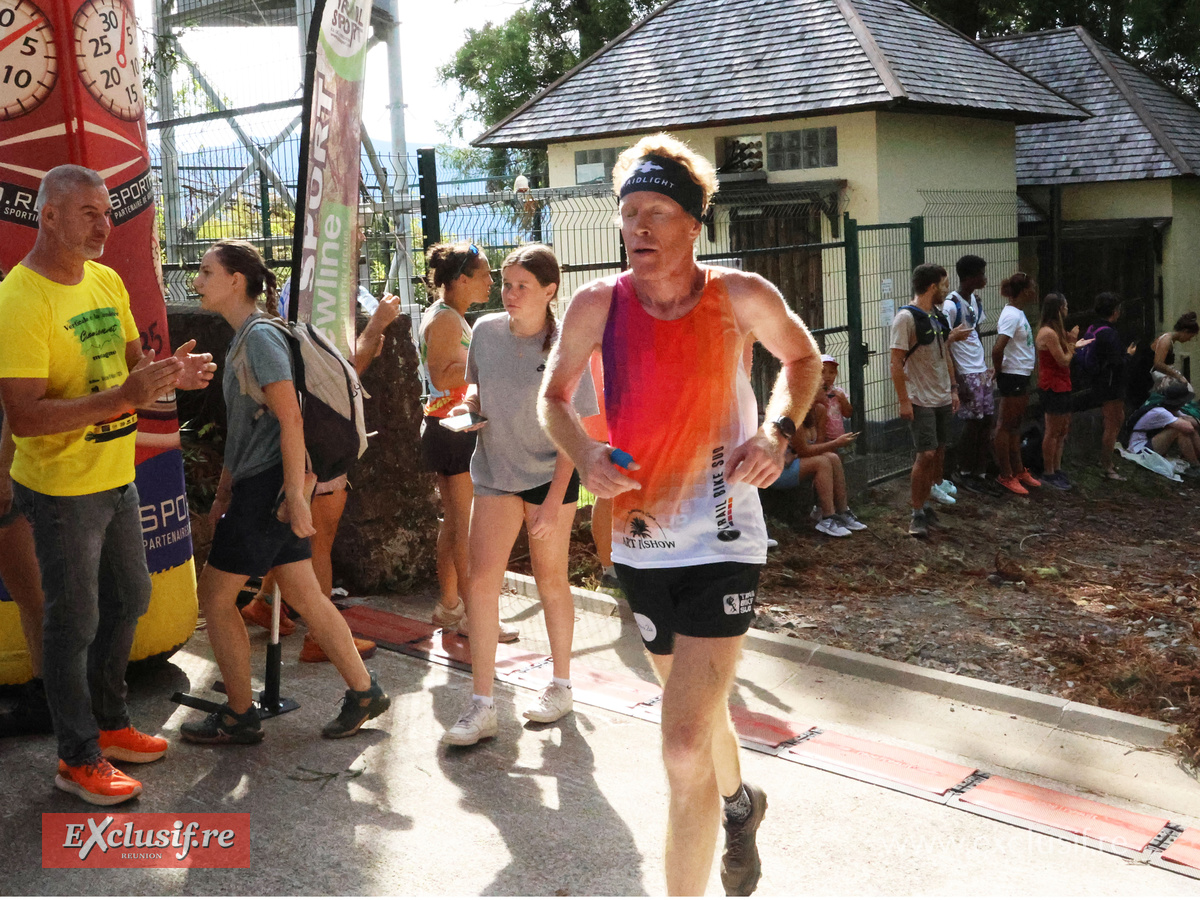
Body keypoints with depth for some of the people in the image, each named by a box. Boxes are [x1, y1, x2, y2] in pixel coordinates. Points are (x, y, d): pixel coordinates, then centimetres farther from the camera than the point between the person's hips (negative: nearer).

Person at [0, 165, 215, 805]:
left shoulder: (106, 280, 5)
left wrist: (170, 373, -9)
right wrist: (122, 397, -32)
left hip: (117, 477, 8)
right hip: (61, 488, -8)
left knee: (128, 601, 19)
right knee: (75, 622, 3)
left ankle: (109, 723, 38)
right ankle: (79, 759, 19)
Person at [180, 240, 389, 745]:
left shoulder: (262, 337, -13)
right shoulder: (242, 339, 17)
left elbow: (289, 420, -19)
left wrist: (295, 494, -22)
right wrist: (224, 493, 22)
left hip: (269, 487, -9)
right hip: (257, 485, 9)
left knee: (215, 594, 0)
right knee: (303, 594, 11)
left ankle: (239, 717, 11)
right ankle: (363, 692, 17)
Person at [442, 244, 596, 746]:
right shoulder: (486, 330, -3)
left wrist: (554, 501, -18)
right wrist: (467, 404, -8)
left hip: (550, 475, -3)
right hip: (494, 472, 4)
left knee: (550, 578, 7)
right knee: (482, 576, -7)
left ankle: (561, 686, 27)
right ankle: (482, 706, -2)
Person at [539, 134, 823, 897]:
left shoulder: (741, 297, -11)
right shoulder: (599, 304, -6)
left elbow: (803, 359, 8)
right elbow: (554, 397, 7)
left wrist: (778, 432, -11)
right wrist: (585, 455, -14)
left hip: (722, 542, -4)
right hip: (641, 541, 4)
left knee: (684, 751, -15)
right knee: (697, 708, 26)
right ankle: (740, 803, 58)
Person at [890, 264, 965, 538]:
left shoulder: (939, 315, 12)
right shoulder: (906, 317, -14)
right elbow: (897, 363, -16)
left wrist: (952, 389, 17)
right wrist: (904, 401, -19)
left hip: (942, 399, 8)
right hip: (921, 401, -8)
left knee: (938, 451, 10)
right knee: (926, 454, -11)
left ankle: (925, 505, 20)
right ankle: (917, 514, -1)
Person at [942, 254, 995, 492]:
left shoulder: (976, 300, 11)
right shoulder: (951, 305, -15)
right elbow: (945, 344, -15)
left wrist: (986, 366, 15)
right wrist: (956, 380, -17)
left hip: (981, 372, 8)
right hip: (965, 374, -8)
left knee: (986, 421, 7)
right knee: (973, 423, -3)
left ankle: (980, 474, 16)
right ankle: (964, 473, 12)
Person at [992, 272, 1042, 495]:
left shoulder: (1017, 313, 11)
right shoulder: (1011, 315, -19)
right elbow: (997, 349, -28)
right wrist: (999, 370, -14)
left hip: (1022, 376, 10)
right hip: (1013, 377, -10)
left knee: (1015, 425, 17)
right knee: (1005, 426, -1)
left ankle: (1018, 470, 27)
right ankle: (1005, 476, 6)